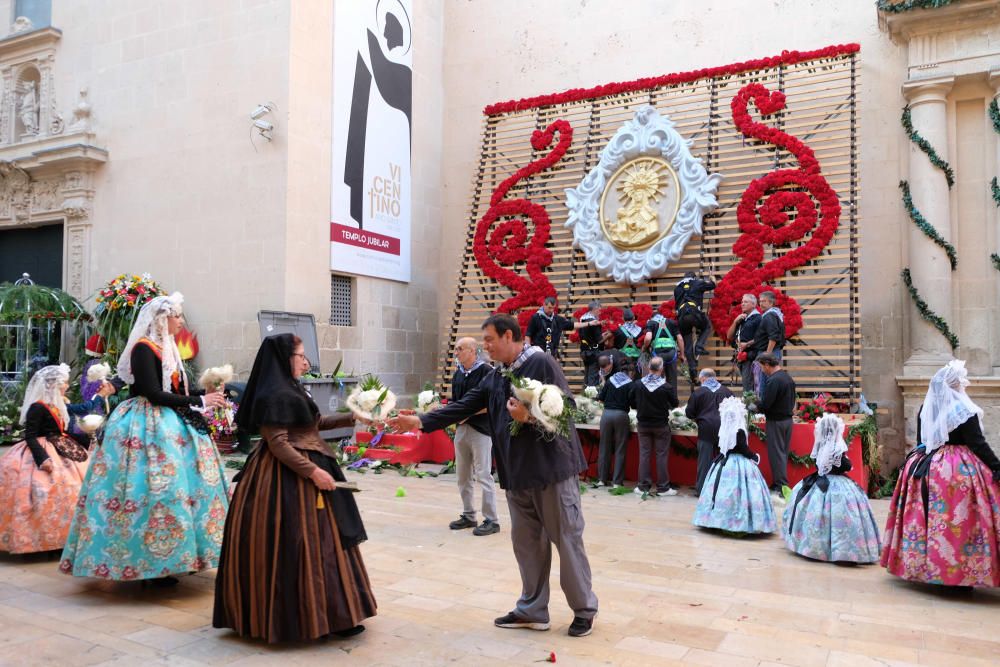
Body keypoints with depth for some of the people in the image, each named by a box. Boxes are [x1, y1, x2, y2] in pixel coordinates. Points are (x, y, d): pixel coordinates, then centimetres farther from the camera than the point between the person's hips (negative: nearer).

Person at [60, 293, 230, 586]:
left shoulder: (165, 348, 15)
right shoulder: (143, 348, -12)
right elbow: (153, 393, -19)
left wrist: (206, 396, 3)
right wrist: (199, 402, -15)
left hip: (168, 425, 9)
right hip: (147, 427, -9)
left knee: (171, 486, 8)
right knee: (155, 487, -9)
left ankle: (168, 559, 14)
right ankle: (150, 564, -1)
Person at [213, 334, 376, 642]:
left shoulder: (290, 389, 13)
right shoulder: (275, 395, -18)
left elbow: (316, 423, 22)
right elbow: (277, 444, -21)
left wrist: (353, 418, 17)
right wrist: (313, 472, -22)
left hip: (303, 474, 10)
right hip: (288, 478, -10)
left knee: (315, 542, 14)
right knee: (297, 543, -4)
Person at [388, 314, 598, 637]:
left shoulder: (542, 364, -11)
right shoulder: (495, 379, 13)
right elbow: (462, 407, 8)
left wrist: (529, 417, -26)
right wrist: (419, 421, 1)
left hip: (553, 468, -8)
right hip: (517, 474, 8)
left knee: (567, 539, 3)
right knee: (526, 542, 13)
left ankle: (584, 609, 18)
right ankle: (532, 610, 24)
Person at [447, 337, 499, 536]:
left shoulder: (487, 371, -9)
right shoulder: (458, 374, 13)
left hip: (480, 430, -7)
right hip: (461, 428, 8)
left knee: (483, 476, -4)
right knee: (463, 476, 13)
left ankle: (491, 520, 4)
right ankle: (468, 516, 25)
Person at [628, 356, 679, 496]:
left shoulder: (637, 384, -9)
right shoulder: (666, 386, -17)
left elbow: (631, 403, 0)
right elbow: (674, 404, -4)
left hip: (643, 424, 3)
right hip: (661, 425, -2)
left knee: (644, 454, 9)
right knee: (662, 455, 5)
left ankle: (643, 486, 12)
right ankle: (662, 487, 9)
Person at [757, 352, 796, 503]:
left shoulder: (773, 380, -21)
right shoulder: (788, 377, 9)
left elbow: (765, 404, -22)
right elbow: (792, 400, 15)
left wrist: (754, 406, -3)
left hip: (776, 421, -9)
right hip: (788, 419, 9)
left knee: (776, 454, -2)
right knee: (783, 453, 14)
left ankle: (782, 490, -1)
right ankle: (777, 484, 23)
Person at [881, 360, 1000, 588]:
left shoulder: (925, 409, 8)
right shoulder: (964, 410, -10)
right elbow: (978, 444, -13)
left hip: (926, 468, 7)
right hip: (959, 471, -7)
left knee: (929, 519, 11)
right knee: (959, 520, -3)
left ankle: (926, 567, 20)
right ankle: (960, 574, -1)